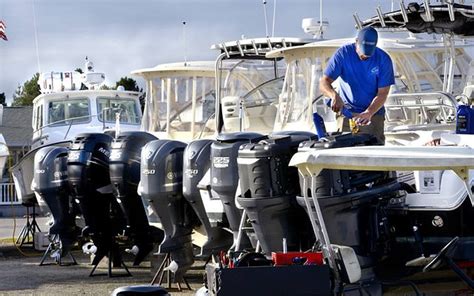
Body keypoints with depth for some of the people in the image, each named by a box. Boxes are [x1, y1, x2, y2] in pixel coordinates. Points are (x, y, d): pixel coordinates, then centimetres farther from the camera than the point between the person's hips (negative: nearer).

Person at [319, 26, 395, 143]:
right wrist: (334, 95, -35)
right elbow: (324, 83, -12)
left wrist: (368, 113, -28)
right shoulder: (343, 54, -9)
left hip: (373, 114, 0)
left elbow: (382, 93, -11)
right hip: (346, 112, 0)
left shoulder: (383, 59, -9)